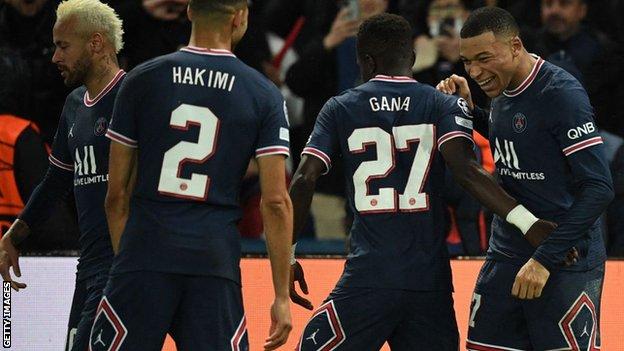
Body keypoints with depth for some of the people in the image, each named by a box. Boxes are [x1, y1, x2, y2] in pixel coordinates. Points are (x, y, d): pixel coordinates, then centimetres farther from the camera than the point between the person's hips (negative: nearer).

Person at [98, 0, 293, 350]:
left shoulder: (142, 80, 5)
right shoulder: (264, 95, 2)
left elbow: (117, 193, 6)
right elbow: (276, 201, -2)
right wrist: (283, 296, 2)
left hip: (145, 255, 0)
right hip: (215, 261, 0)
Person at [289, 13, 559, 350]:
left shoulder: (340, 109, 6)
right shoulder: (445, 106, 5)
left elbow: (304, 180, -2)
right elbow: (465, 169, -13)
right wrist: (526, 222, -19)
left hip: (369, 277, -2)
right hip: (430, 278, 2)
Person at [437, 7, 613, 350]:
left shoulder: (561, 93, -18)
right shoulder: (503, 90, 7)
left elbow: (599, 188, -21)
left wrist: (545, 259, -24)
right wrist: (469, 111, 8)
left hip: (565, 260, -8)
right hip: (506, 253, 8)